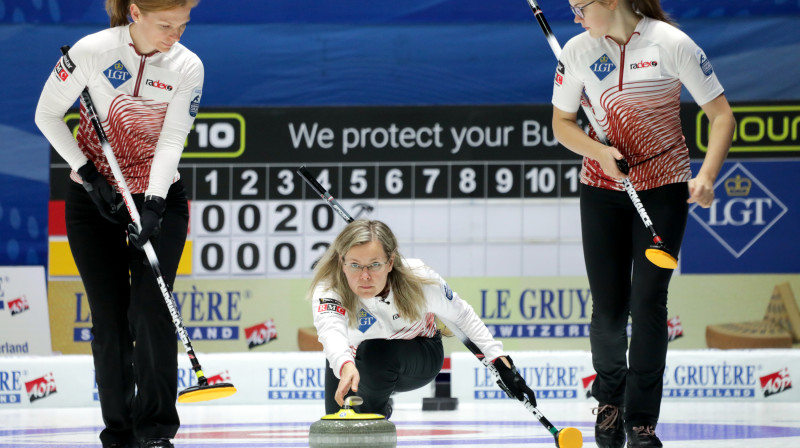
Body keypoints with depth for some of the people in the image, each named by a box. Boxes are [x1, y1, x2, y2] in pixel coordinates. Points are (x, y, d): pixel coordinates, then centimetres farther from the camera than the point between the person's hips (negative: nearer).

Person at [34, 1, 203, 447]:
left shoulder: (187, 67, -11)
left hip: (161, 197, 0)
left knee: (150, 307, -11)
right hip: (94, 197, 0)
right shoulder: (92, 52, -16)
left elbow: (171, 142, -16)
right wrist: (86, 170, -13)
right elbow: (48, 115, -6)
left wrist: (154, 205, -27)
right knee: (109, 315, -2)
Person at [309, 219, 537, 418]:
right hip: (352, 361, 2)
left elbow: (462, 315, -13)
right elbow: (331, 331, -58)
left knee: (378, 354, -33)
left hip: (419, 361, -2)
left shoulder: (418, 279, -31)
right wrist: (345, 366, -80)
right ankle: (382, 411, 29)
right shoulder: (328, 291, -36)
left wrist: (501, 362, -18)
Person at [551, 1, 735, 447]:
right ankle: (609, 398, 28)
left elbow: (722, 114, -8)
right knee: (608, 306, 2)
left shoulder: (671, 43, -12)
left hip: (664, 189, -2)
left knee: (648, 301, -8)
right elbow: (562, 123, 7)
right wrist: (599, 151, -13)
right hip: (602, 189, 2)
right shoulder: (577, 50, -3)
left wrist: (706, 176, -21)